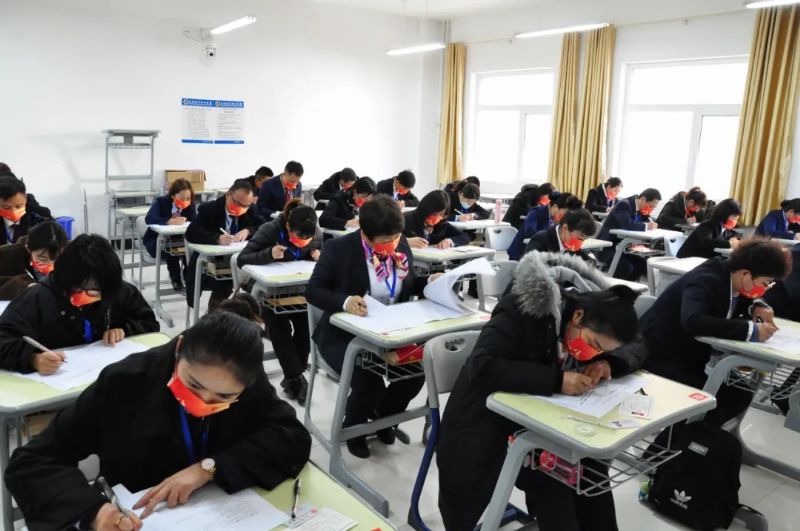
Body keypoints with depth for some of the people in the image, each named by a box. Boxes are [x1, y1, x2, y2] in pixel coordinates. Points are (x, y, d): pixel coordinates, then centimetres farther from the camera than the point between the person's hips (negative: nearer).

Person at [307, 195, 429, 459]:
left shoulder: (401, 244, 1)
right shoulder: (339, 248, -15)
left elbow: (409, 284, 15)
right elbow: (313, 291, -14)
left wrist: (430, 283, -7)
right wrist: (344, 301, -32)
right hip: (345, 333, -5)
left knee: (420, 368, -16)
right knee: (369, 384, -26)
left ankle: (383, 416, 18)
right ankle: (354, 427, 13)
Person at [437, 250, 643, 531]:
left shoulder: (595, 320, -6)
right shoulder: (523, 309, -27)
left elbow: (636, 351, 5)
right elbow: (483, 368, -34)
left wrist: (608, 363, -16)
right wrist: (556, 380, -37)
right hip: (488, 424, -6)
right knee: (552, 485, -24)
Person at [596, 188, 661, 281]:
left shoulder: (641, 209, 5)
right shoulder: (624, 205, -21)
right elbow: (627, 224, -36)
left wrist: (651, 223, -7)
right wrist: (646, 226, -25)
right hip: (607, 247, -9)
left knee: (642, 265, 1)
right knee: (627, 267, -27)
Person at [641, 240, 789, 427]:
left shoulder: (730, 278, 1)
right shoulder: (705, 280, -25)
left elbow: (734, 303, 24)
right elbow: (693, 322, -43)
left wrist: (756, 306, 0)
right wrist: (750, 330, -37)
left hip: (692, 357, 10)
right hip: (663, 357, -10)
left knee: (741, 395, 1)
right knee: (714, 403, -23)